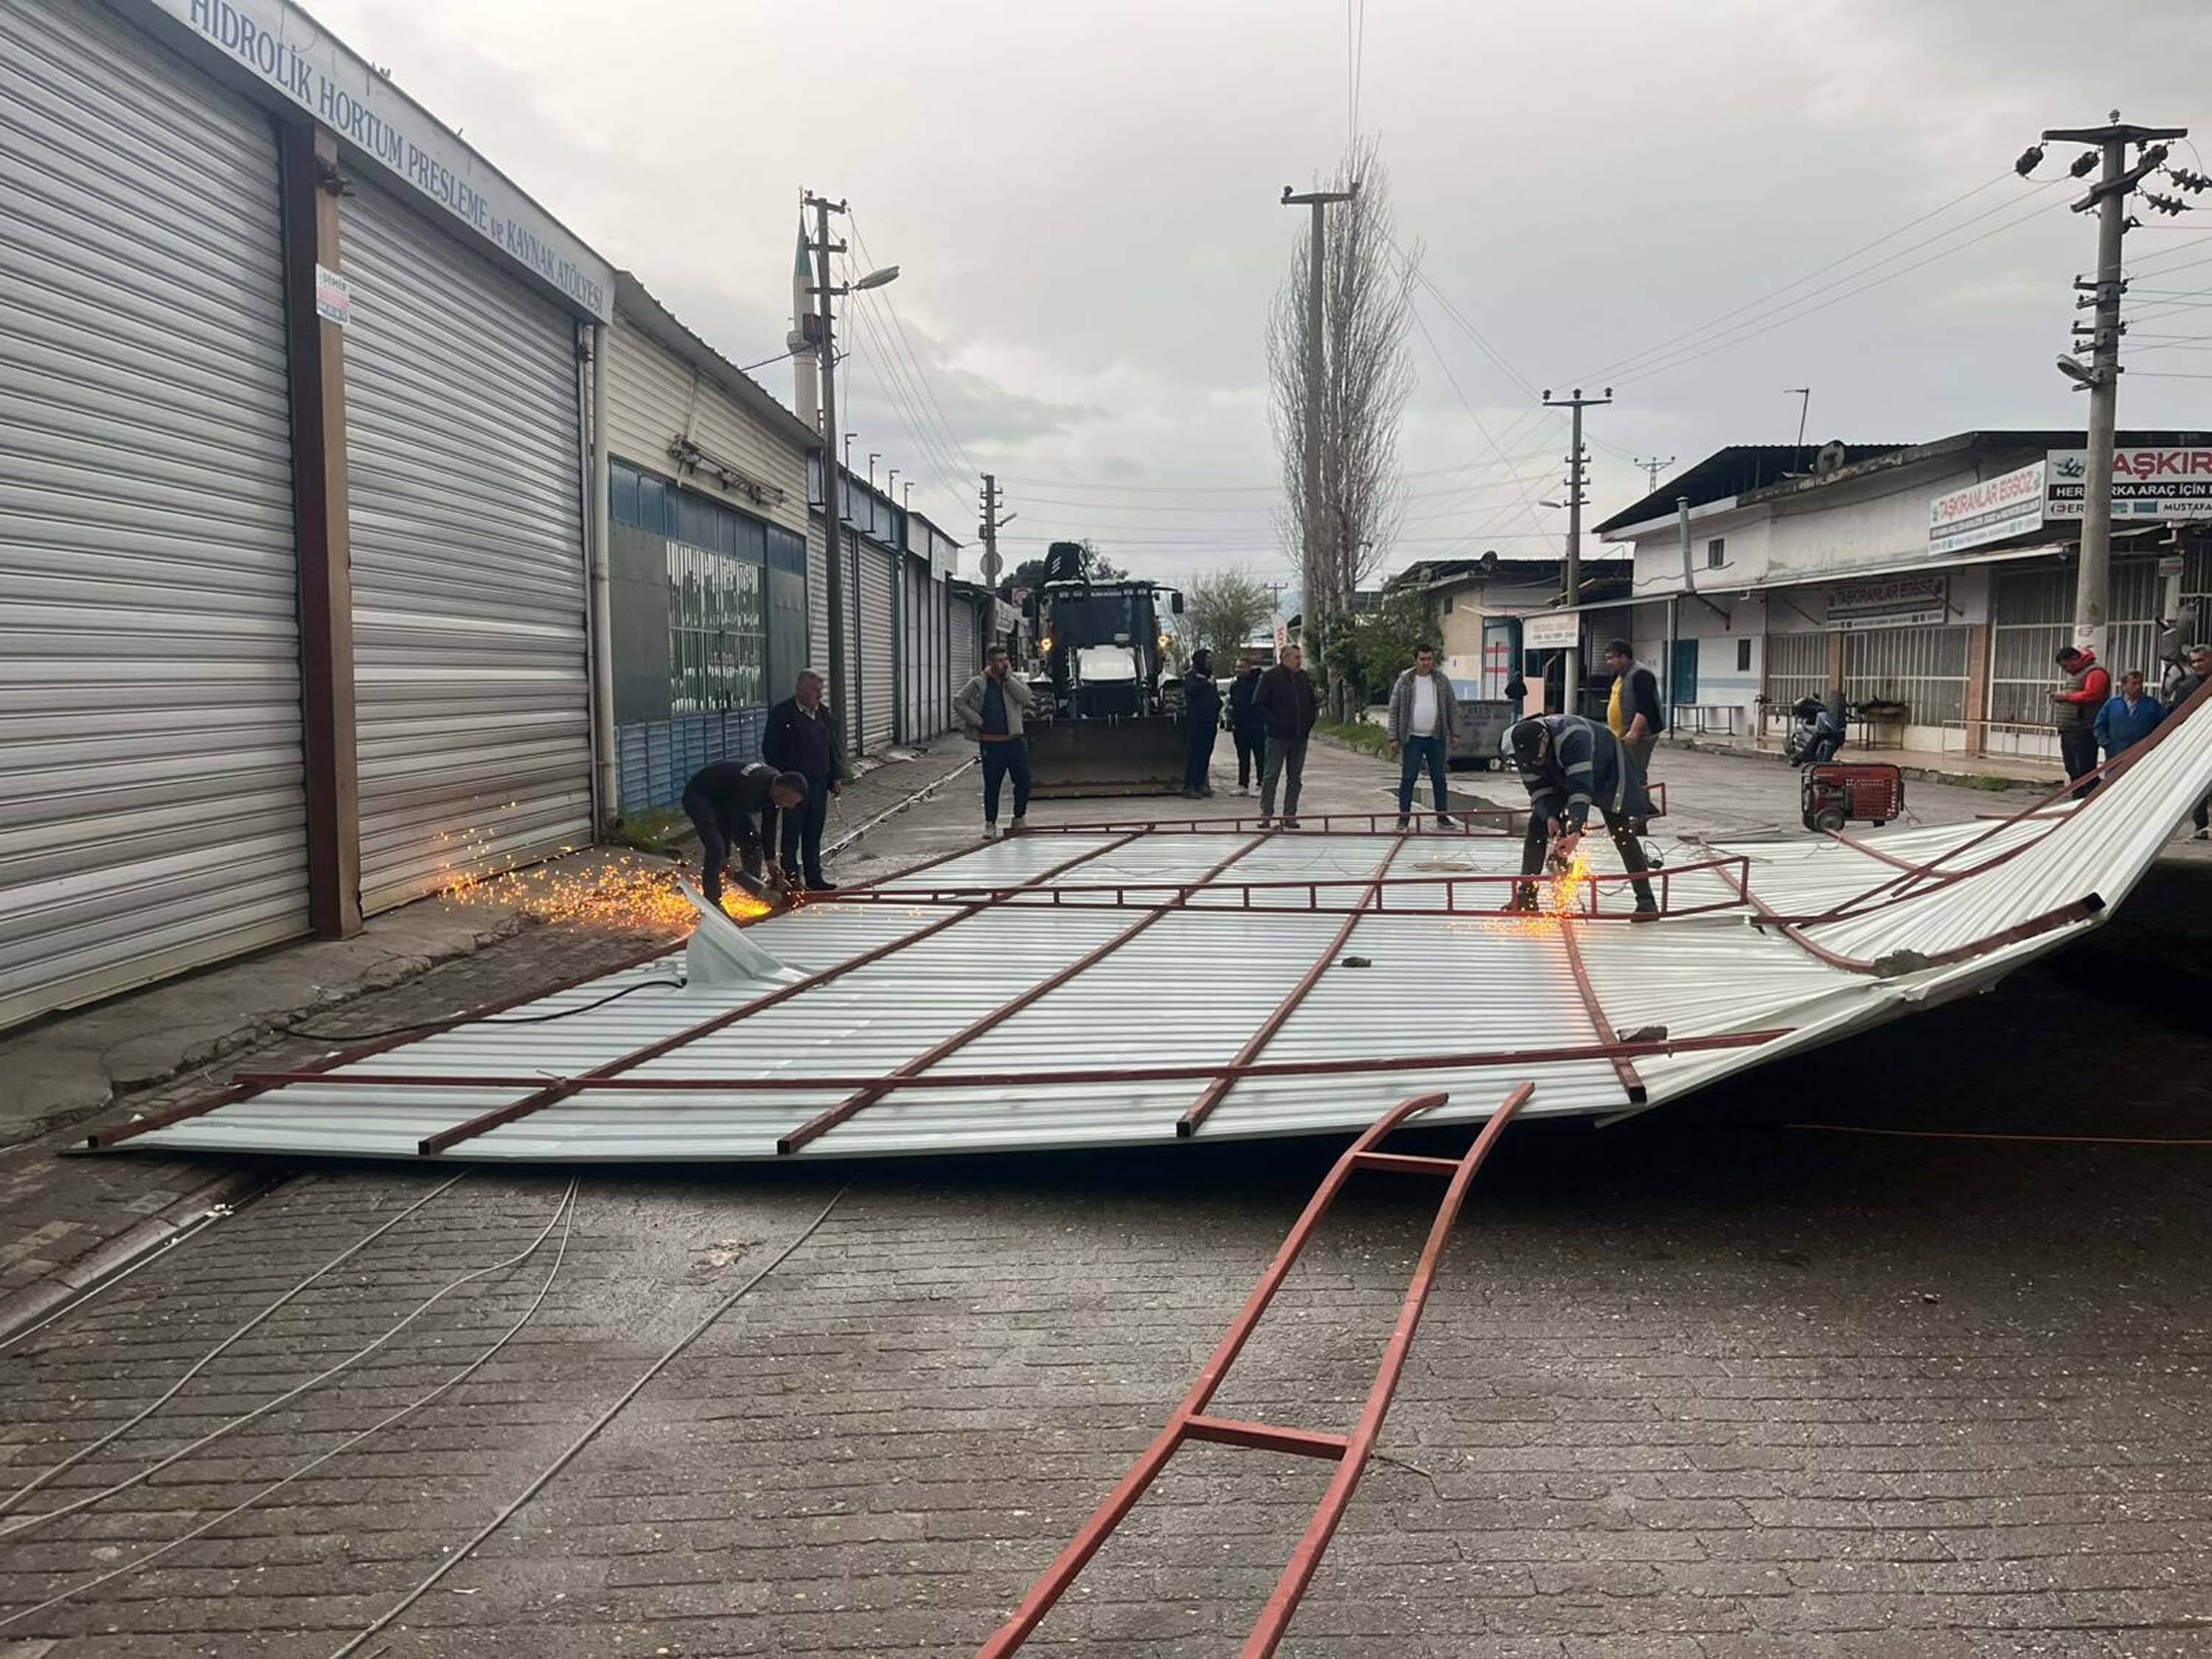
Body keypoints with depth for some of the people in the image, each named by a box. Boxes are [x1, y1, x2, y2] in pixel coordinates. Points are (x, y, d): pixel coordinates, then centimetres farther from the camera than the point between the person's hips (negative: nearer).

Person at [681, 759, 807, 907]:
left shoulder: (776, 782, -11)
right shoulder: (750, 788, -38)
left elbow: (769, 826, 0)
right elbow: (729, 822, -32)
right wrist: (726, 860, -24)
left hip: (725, 797, 9)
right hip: (699, 795, -9)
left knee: (752, 842, 3)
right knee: (716, 847, -23)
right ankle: (711, 903, -17)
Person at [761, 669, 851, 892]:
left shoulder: (823, 713, 13)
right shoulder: (782, 713, -7)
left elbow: (833, 747, 19)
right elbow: (770, 750, -8)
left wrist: (836, 777, 13)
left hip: (819, 783, 6)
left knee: (814, 833, 11)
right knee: (792, 834, 0)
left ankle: (814, 877, 18)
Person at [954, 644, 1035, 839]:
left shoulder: (1015, 680, 7)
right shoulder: (978, 684, -1)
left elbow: (1026, 698, -12)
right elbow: (958, 703, 0)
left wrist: (1009, 677, -9)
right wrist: (978, 721, -6)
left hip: (1015, 741, 3)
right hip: (991, 744, -3)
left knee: (1023, 781, 4)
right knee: (992, 785, 2)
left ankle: (1019, 818, 22)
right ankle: (990, 823, 13)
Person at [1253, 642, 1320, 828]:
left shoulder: (1303, 677, 12)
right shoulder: (1270, 677, -5)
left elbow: (1313, 703, 23)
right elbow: (1258, 704, -7)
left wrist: (1309, 721, 8)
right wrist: (1273, 722, -13)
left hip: (1300, 737, 5)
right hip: (1278, 736, -5)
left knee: (1295, 777, 6)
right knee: (1271, 775, -3)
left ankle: (1290, 815, 12)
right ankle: (1266, 814, 2)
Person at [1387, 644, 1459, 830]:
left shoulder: (1442, 681, 5)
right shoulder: (1404, 681, -1)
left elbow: (1453, 708, 10)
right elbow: (1394, 710, 0)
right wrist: (1394, 738, -5)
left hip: (1436, 738, 2)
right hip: (1412, 739, -2)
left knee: (1439, 779, 6)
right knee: (1408, 778, -1)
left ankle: (1442, 816, 13)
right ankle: (1404, 816, 7)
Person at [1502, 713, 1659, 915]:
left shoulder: (1572, 738, -45)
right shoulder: (1524, 748, -26)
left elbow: (1581, 789, -49)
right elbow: (1538, 788, -17)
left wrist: (1575, 832, -58)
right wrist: (1549, 818, -35)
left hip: (1606, 768, -5)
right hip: (1561, 778, 6)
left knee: (1620, 831, -15)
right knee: (1536, 826, -7)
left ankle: (1646, 900, -10)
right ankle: (1526, 895, -2)